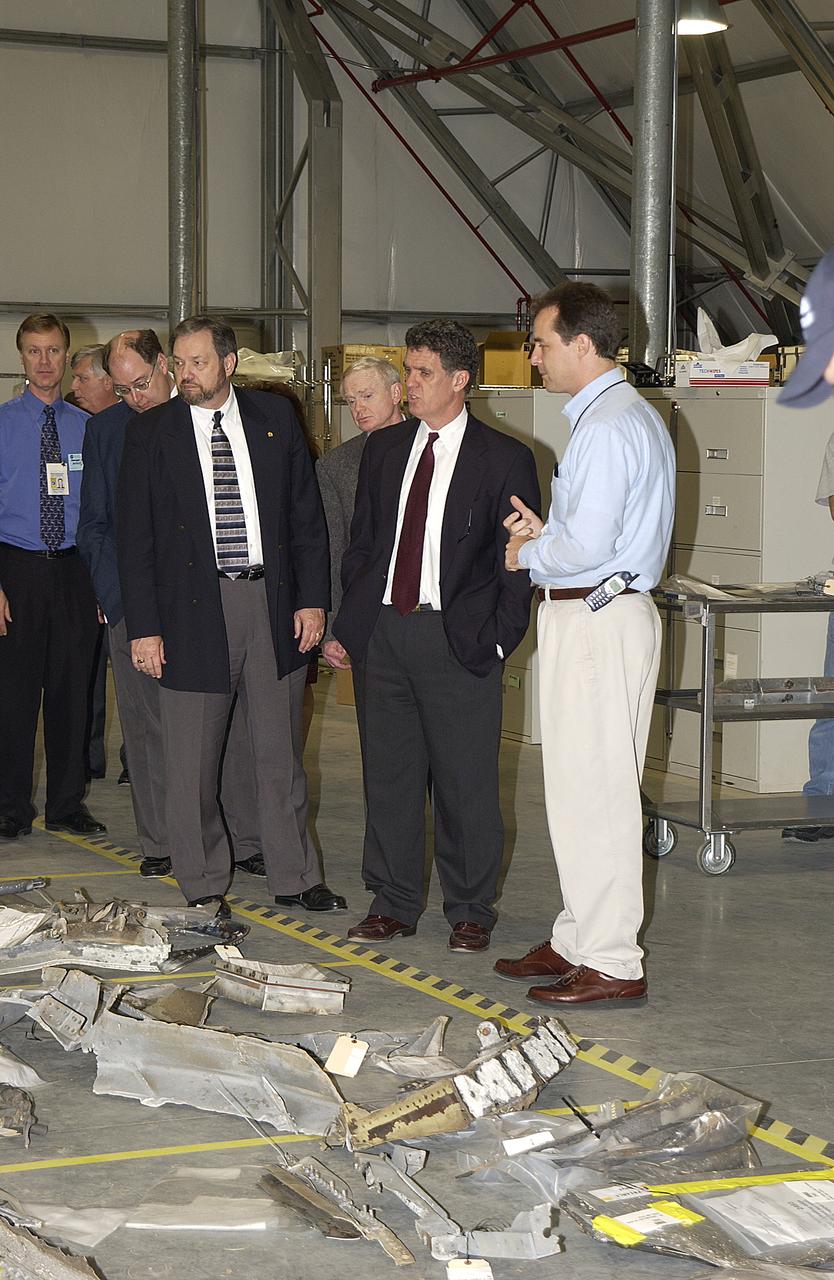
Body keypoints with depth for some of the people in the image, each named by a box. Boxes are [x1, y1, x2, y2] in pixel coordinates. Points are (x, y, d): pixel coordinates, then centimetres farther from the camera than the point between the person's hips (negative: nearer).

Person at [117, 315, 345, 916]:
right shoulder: (151, 434, 1)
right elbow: (135, 537, 0)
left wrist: (312, 598, 1)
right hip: (194, 609, -2)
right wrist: (143, 627, -6)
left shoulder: (274, 417, 6)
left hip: (273, 603, 2)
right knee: (192, 759, 3)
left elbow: (307, 512, 8)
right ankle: (204, 885, 16)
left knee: (281, 752, 10)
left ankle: (295, 877, 20)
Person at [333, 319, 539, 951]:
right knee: (389, 777, 10)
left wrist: (498, 639, -8)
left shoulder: (505, 459, -2)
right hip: (383, 631, 4)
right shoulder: (384, 449, 12)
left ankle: (471, 911, 15)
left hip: (457, 639, -4)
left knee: (467, 782, 2)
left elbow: (518, 561, -1)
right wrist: (349, 623, 9)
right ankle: (394, 904, 21)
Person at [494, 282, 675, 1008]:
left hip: (597, 621, -11)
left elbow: (588, 546, -24)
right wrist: (545, 534, 7)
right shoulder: (631, 416, 16)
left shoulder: (607, 427, -18)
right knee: (582, 786, 17)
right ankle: (580, 940, 26)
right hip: (591, 616, 11)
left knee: (594, 790, -6)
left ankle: (612, 964, -1)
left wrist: (528, 555, -6)